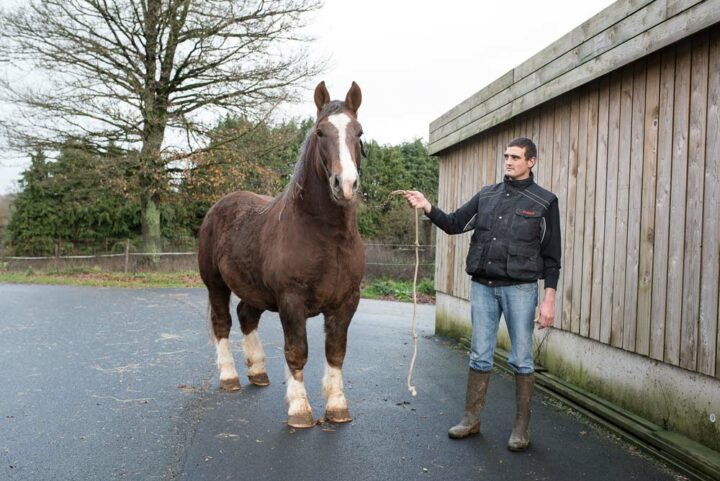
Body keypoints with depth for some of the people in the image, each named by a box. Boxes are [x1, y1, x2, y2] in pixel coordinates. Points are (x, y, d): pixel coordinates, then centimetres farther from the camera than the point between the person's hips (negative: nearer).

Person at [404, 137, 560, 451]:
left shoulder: (545, 202, -1)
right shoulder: (486, 195, 10)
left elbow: (551, 256, -2)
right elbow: (454, 224, 6)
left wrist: (549, 300, -8)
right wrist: (426, 207, -11)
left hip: (519, 288, -3)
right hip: (482, 286, 4)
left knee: (521, 359, 5)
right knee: (480, 356, 10)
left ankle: (522, 428, 18)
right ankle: (471, 420, 21)